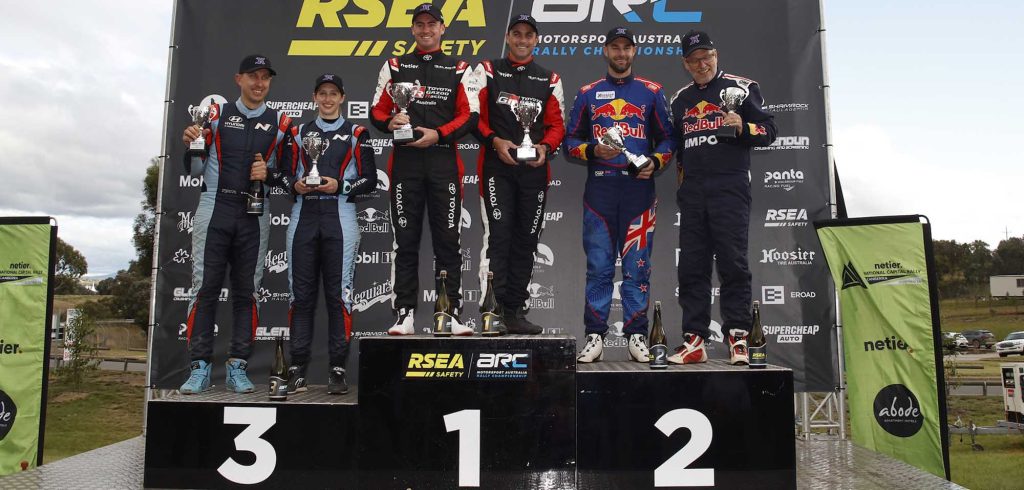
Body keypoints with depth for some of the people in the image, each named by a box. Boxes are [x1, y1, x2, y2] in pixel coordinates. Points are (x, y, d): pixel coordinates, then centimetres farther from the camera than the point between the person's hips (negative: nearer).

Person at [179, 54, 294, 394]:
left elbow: (287, 174, 11)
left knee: (246, 291, 3)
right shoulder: (217, 114, 8)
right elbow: (195, 171, 7)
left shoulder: (280, 123, 9)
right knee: (205, 287, -3)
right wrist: (192, 145, -11)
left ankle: (237, 367, 11)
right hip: (214, 211, -1)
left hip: (253, 217, 1)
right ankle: (200, 367, 4)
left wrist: (270, 174, -9)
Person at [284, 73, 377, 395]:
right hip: (303, 218, 3)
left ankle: (337, 369, 1)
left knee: (338, 294, -4)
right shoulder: (299, 133, 19)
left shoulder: (356, 134, 10)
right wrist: (295, 185, -3)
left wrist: (339, 186, -10)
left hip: (339, 218, -3)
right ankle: (297, 369, 9)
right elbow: (287, 173, 18)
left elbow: (369, 180, 4)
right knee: (301, 294, 2)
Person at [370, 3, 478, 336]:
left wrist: (438, 134, -13)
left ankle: (451, 314, 6)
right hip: (404, 162, 1)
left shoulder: (459, 70, 11)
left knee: (448, 239, 0)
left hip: (444, 162, -1)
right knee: (405, 240, 2)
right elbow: (377, 110, 11)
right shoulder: (394, 67, 15)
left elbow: (470, 115, 2)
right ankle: (404, 315, 7)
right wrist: (389, 122, -12)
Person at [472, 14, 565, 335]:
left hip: (535, 169, 3)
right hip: (497, 167, -3)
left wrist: (545, 147, -9)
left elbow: (557, 124, 11)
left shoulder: (549, 80, 14)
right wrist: (495, 141, -14)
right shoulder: (488, 72, 8)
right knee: (498, 236, -10)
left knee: (525, 242, 6)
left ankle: (515, 311, 15)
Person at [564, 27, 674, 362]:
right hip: (599, 187, 1)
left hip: (639, 187, 0)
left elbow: (667, 138, 12)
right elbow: (571, 140, 12)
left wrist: (655, 162, -8)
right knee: (598, 266, 0)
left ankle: (636, 335, 8)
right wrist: (594, 151, -8)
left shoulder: (652, 92, 13)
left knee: (637, 266, 0)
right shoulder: (588, 93, 15)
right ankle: (595, 336, 6)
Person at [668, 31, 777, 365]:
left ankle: (737, 335, 2)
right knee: (692, 265, 2)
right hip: (692, 190, 5)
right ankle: (694, 340, 6)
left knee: (732, 261, -6)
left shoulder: (740, 87, 6)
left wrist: (743, 128, -15)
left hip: (730, 187, -4)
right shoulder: (680, 99, 20)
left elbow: (768, 131, 3)